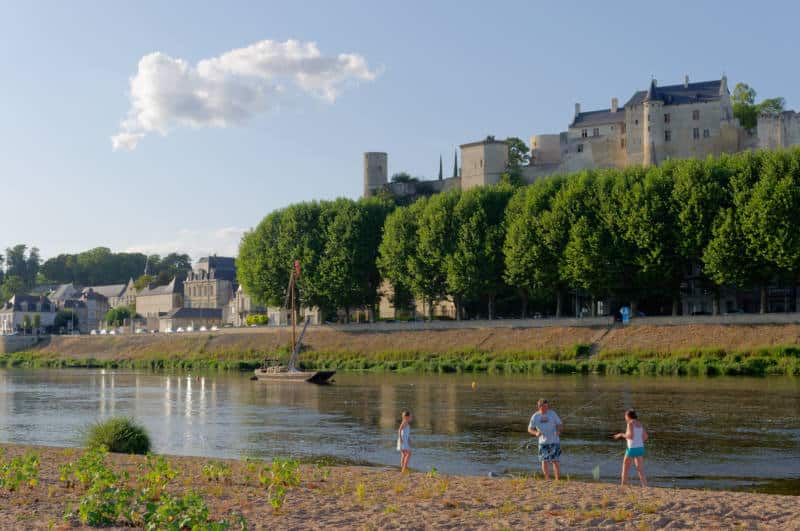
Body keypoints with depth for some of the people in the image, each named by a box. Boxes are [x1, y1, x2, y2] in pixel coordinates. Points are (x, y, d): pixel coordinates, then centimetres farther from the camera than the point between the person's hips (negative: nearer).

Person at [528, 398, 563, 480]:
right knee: (544, 461, -3)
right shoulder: (535, 416, 3)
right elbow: (530, 429, 6)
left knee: (556, 461, -4)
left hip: (554, 441, -1)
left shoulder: (553, 414, 0)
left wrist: (558, 431, -18)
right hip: (543, 442, 1)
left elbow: (560, 425, 4)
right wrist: (536, 433, -15)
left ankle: (557, 480, 3)